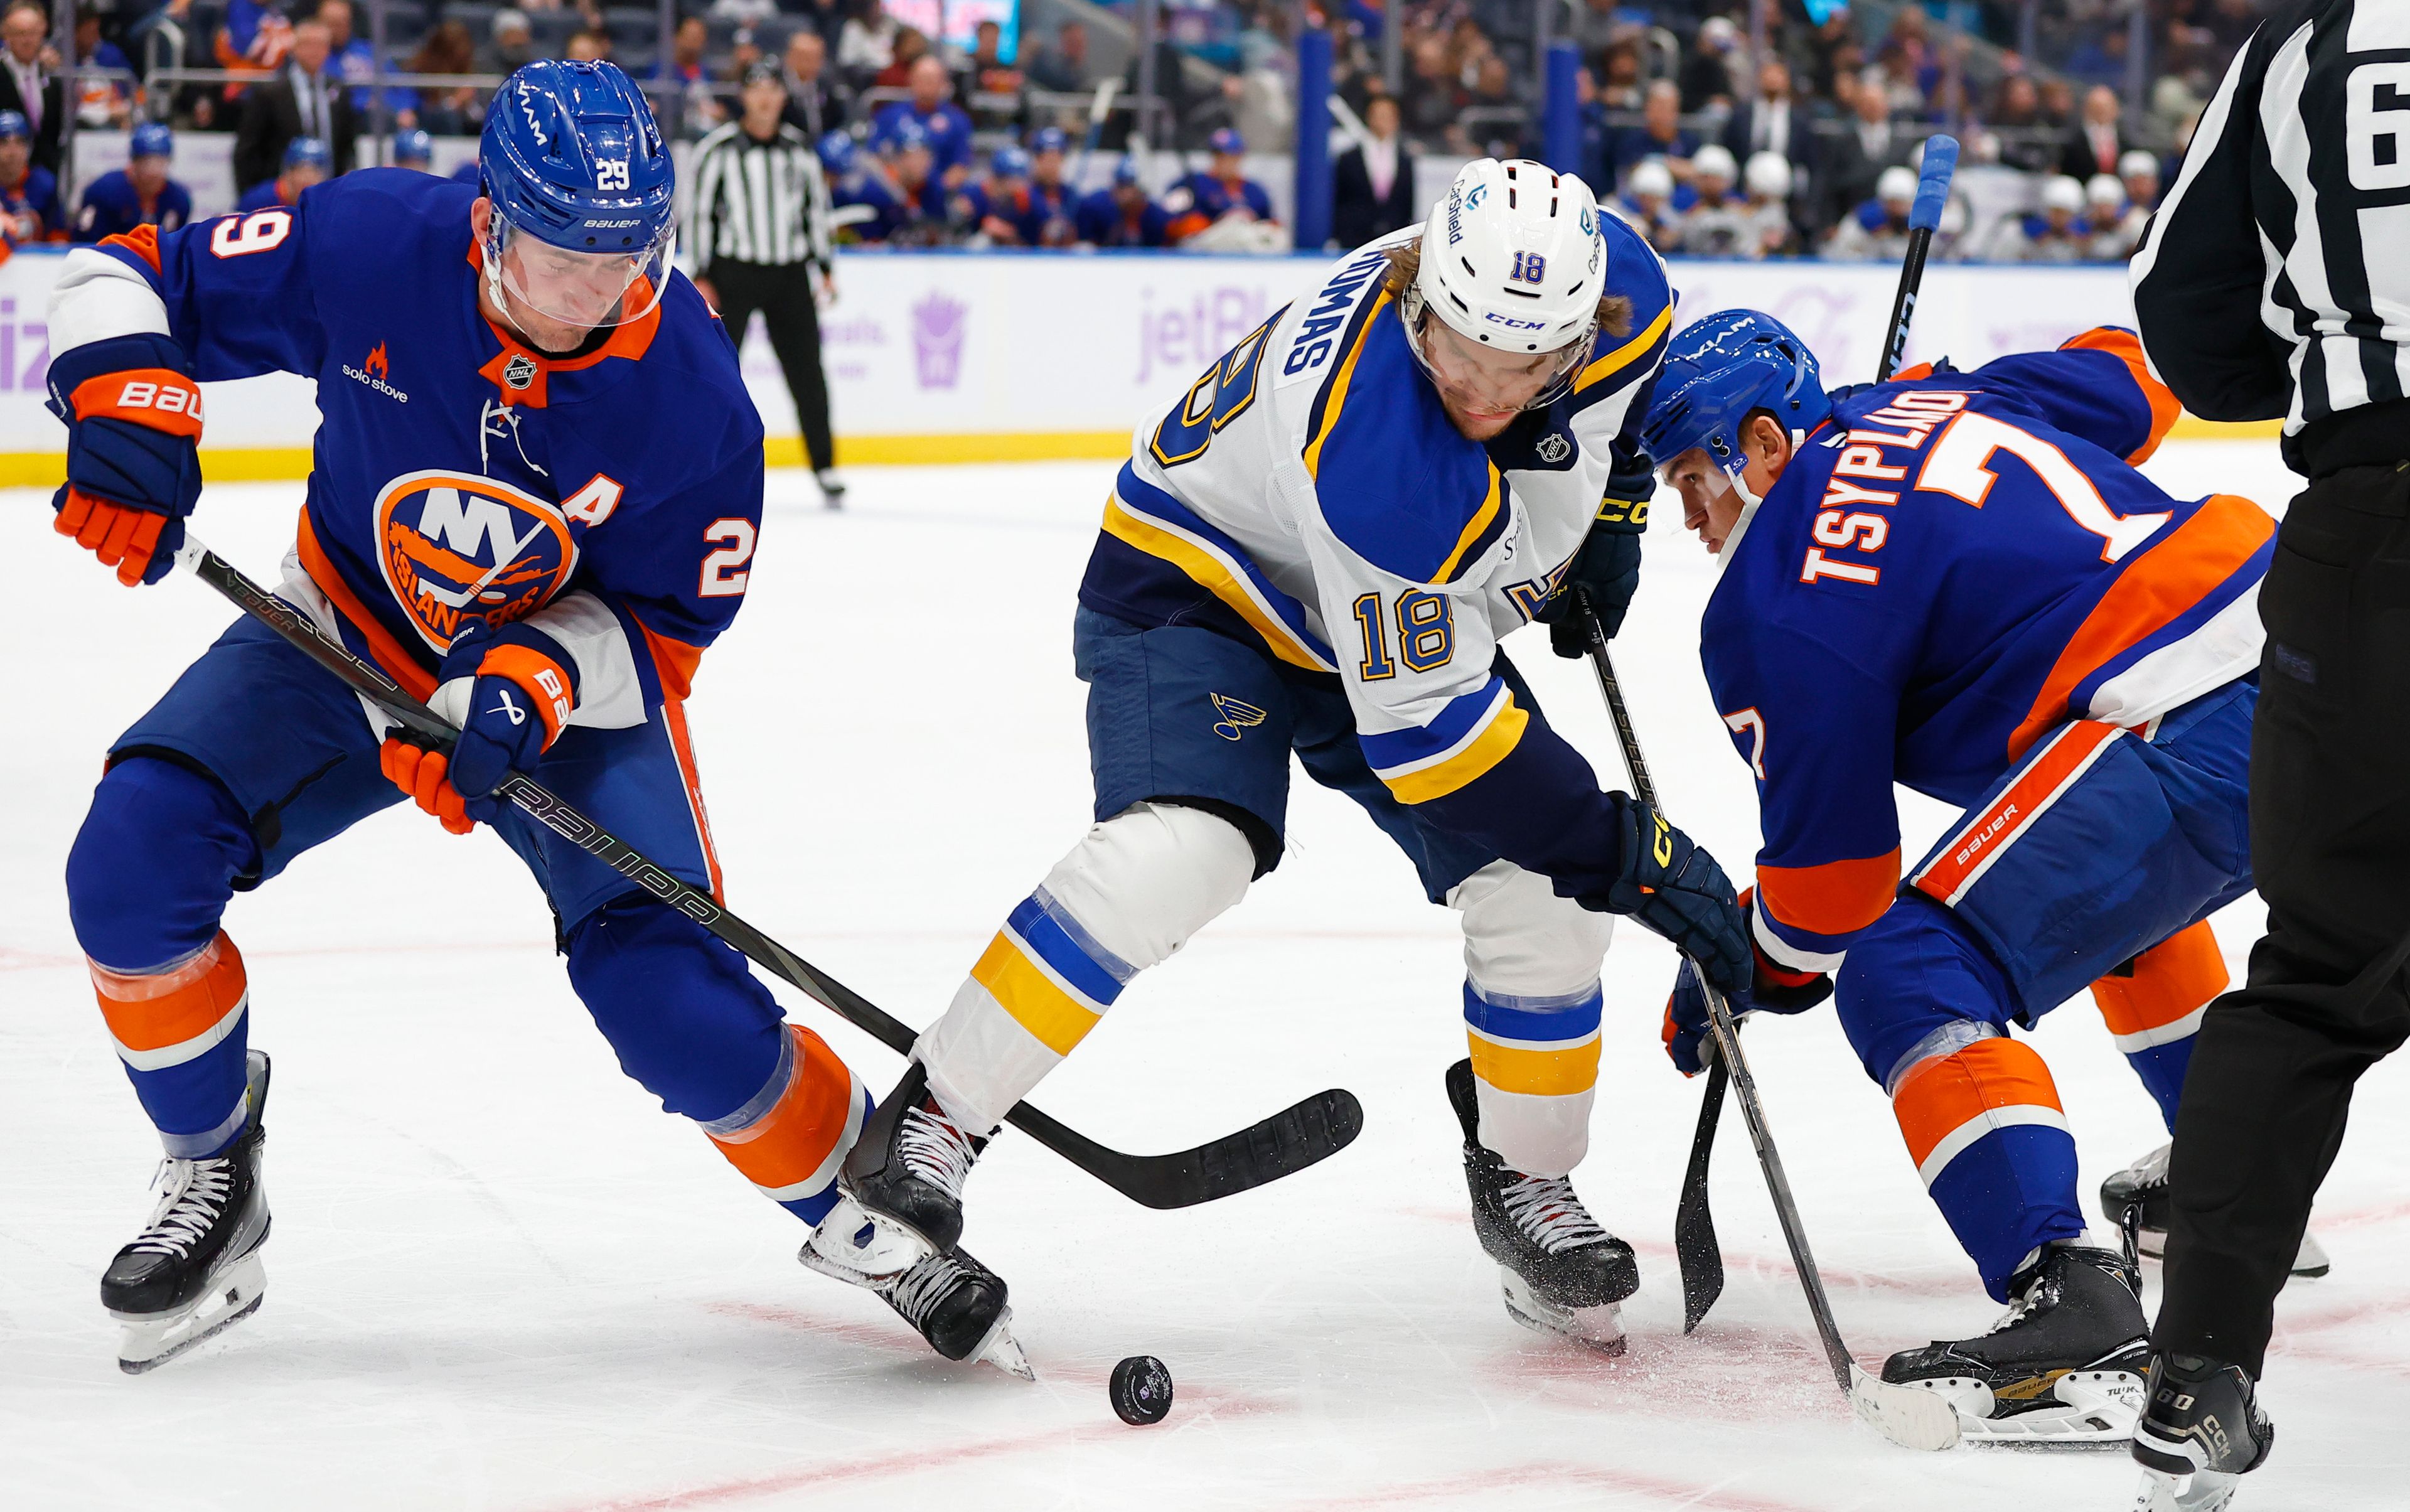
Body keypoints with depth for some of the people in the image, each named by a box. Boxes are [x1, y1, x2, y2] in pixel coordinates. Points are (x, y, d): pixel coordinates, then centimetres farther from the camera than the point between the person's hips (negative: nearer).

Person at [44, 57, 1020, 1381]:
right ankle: (213, 1184, 3)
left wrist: (531, 682, -32)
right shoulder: (369, 249, -25)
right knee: (134, 861, -20)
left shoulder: (691, 395, -25)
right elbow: (135, 279, -13)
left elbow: (662, 626, -14)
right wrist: (125, 413, -33)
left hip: (573, 682, -2)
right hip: (345, 636, 2)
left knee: (674, 998, -18)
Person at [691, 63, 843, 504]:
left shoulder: (800, 149, 9)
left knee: (807, 372, 2)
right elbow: (702, 211, -3)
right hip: (734, 273, -3)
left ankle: (824, 468, 10)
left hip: (790, 275, 3)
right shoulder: (719, 148, -3)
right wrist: (702, 277, -7)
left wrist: (825, 268, 10)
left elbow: (816, 208, 15)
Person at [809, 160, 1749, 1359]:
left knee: (1544, 898, -4)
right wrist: (1630, 856, -31)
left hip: (1410, 613, 7)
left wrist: (1612, 502, 1)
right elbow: (1429, 731, -35)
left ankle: (1525, 1191, 19)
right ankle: (924, 1130, -20)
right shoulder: (1375, 455, -41)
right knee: (1181, 851, -32)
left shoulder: (1615, 286, -22)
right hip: (1200, 580, -7)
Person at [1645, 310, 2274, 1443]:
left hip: (2195, 735, -10)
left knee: (1908, 976, -9)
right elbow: (2130, 376, 34)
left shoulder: (1777, 601, -3)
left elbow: (1834, 875, 0)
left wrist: (1744, 975, 18)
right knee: (2102, 879, 38)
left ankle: (2076, 1317, -24)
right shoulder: (1943, 401, 18)